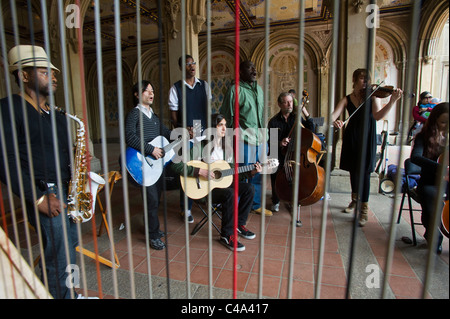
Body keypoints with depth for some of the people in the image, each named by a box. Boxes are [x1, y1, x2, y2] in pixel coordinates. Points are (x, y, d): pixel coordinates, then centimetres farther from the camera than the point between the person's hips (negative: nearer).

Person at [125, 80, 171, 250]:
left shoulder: (154, 115, 18)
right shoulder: (134, 114, -6)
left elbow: (165, 132, 21)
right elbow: (130, 137, -20)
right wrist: (151, 150, -23)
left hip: (157, 161, 8)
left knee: (156, 197, 15)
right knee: (152, 199, -6)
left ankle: (153, 228, 32)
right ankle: (153, 236, 7)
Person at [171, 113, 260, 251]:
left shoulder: (226, 147, 8)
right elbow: (176, 165, -21)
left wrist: (250, 172, -1)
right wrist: (200, 171, -28)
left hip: (221, 183, 7)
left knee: (249, 188, -7)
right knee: (229, 193, -33)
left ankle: (239, 224, 7)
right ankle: (227, 235, -16)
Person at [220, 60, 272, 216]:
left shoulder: (259, 89, 16)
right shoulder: (235, 90, -7)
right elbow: (226, 116, -6)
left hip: (260, 139, 7)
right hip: (244, 139, -7)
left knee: (258, 174, 14)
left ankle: (256, 205, 30)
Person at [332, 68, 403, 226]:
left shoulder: (373, 95, 0)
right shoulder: (347, 99, 4)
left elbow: (378, 116, -16)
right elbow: (334, 115, -10)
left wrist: (392, 101, -30)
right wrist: (335, 121, -34)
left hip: (367, 137, -3)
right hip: (352, 137, 3)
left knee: (364, 171, -8)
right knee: (353, 170, 15)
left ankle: (364, 210, 0)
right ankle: (355, 200, 37)